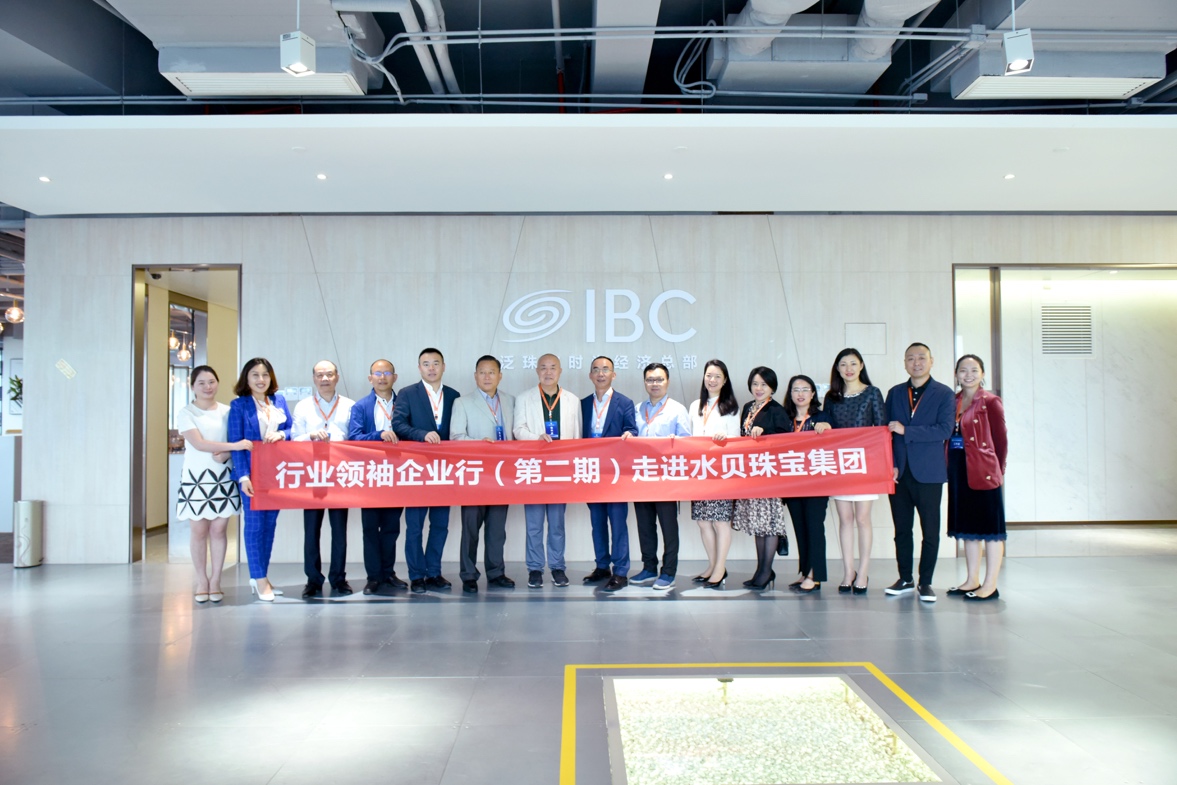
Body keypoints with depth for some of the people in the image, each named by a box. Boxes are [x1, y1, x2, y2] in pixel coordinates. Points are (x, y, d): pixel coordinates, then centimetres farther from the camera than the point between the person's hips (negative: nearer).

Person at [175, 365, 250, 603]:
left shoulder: (227, 411, 8)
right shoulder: (186, 413, 1)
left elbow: (238, 441, 8)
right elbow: (198, 443, -12)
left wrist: (225, 454, -13)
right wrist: (233, 445, -21)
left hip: (223, 477, 2)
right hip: (196, 477, -2)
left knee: (218, 529, 2)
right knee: (199, 530, 1)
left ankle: (215, 581, 12)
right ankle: (202, 582, 15)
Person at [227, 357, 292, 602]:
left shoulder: (279, 401, 10)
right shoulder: (239, 405, -3)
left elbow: (292, 430, 12)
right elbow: (236, 442, -9)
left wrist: (282, 434, -12)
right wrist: (243, 476, -17)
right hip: (252, 472, -5)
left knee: (270, 523, 9)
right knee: (255, 524, -4)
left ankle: (260, 576, 19)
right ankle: (260, 580, 3)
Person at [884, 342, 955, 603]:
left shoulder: (944, 394, 1)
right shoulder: (894, 393, 11)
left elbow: (944, 430, -12)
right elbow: (886, 431, 9)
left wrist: (906, 430, -16)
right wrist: (890, 464, -3)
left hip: (928, 473, -3)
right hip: (899, 472, 3)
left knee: (930, 530, 3)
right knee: (901, 529, 8)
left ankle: (926, 582, 13)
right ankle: (905, 579, 19)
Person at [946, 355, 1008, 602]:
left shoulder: (990, 402, -7)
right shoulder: (953, 402, 9)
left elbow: (1000, 440, -6)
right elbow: (948, 436, 9)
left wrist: (998, 469, -5)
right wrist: (949, 468, 2)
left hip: (984, 472, -7)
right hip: (959, 472, 7)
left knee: (989, 526, 0)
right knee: (967, 525, 13)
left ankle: (990, 585, 5)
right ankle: (973, 580, 23)